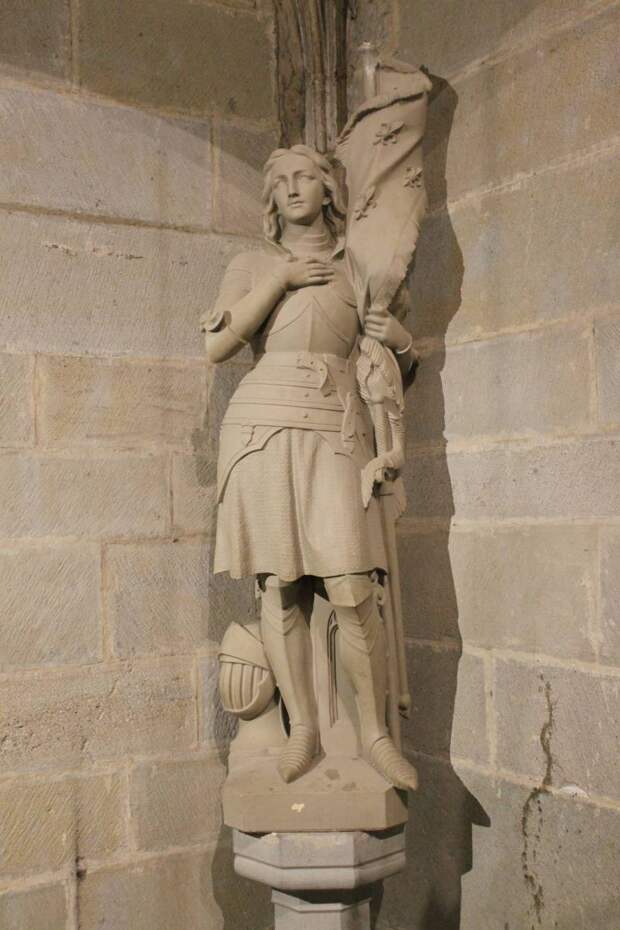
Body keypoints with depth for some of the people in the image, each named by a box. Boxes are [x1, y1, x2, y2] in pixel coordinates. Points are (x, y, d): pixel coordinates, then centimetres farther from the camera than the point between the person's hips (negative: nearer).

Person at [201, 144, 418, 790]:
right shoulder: (251, 266, 15)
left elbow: (396, 365, 26)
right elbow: (216, 348, 0)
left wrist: (402, 341, 2)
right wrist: (280, 280, -2)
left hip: (336, 430, 0)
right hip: (262, 425, 0)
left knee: (351, 589, -10)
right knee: (278, 586, -2)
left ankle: (375, 733, 5)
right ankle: (302, 729, 11)